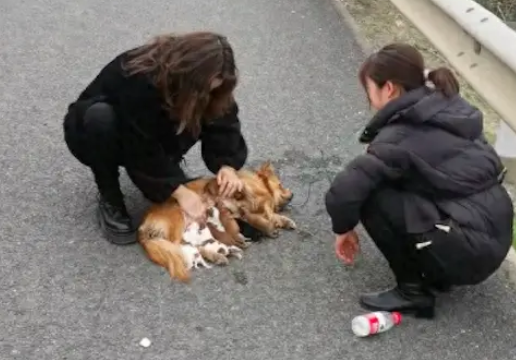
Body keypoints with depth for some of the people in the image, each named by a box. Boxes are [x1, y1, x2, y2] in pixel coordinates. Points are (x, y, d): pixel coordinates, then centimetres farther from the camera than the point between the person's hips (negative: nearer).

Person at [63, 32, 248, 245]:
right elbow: (141, 148, -36)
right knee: (101, 117, -38)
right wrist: (179, 191, -37)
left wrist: (227, 165, -36)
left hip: (153, 132, 4)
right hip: (95, 132, -4)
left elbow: (223, 120, -20)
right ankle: (110, 201, -18)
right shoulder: (138, 81, -39)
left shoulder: (199, 79, -21)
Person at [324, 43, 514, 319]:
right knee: (400, 183, 19)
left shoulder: (400, 136, -15)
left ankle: (414, 291, 1)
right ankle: (438, 274, 19)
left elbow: (344, 190, -21)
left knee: (371, 197, -8)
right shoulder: (449, 110, 8)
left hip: (469, 252, -8)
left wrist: (344, 228, -1)